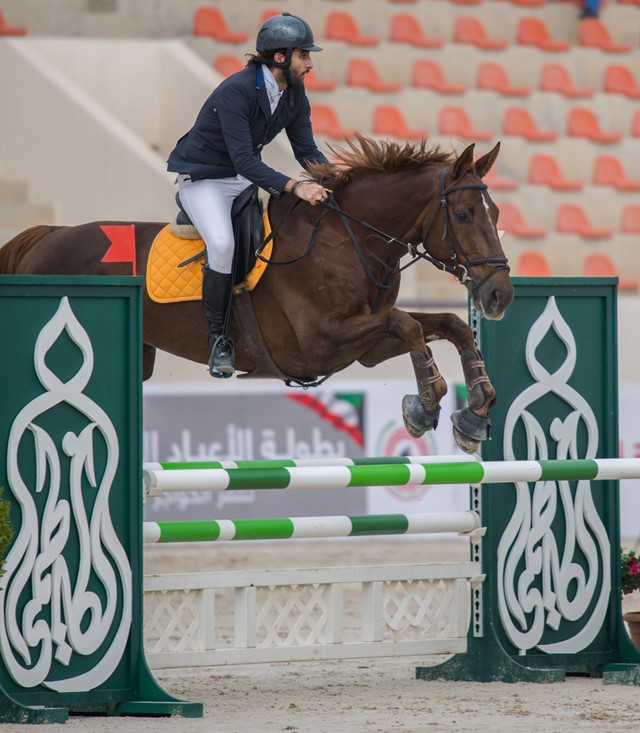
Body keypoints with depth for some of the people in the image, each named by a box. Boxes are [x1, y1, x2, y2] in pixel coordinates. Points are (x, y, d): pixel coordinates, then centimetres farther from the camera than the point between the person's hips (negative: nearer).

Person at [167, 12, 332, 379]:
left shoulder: (295, 94, -4)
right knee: (223, 243, -31)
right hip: (203, 179, -8)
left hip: (248, 176, 8)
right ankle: (219, 340, -17)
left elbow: (307, 151, -2)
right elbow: (244, 161, -34)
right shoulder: (237, 91, -29)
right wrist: (295, 187, -43)